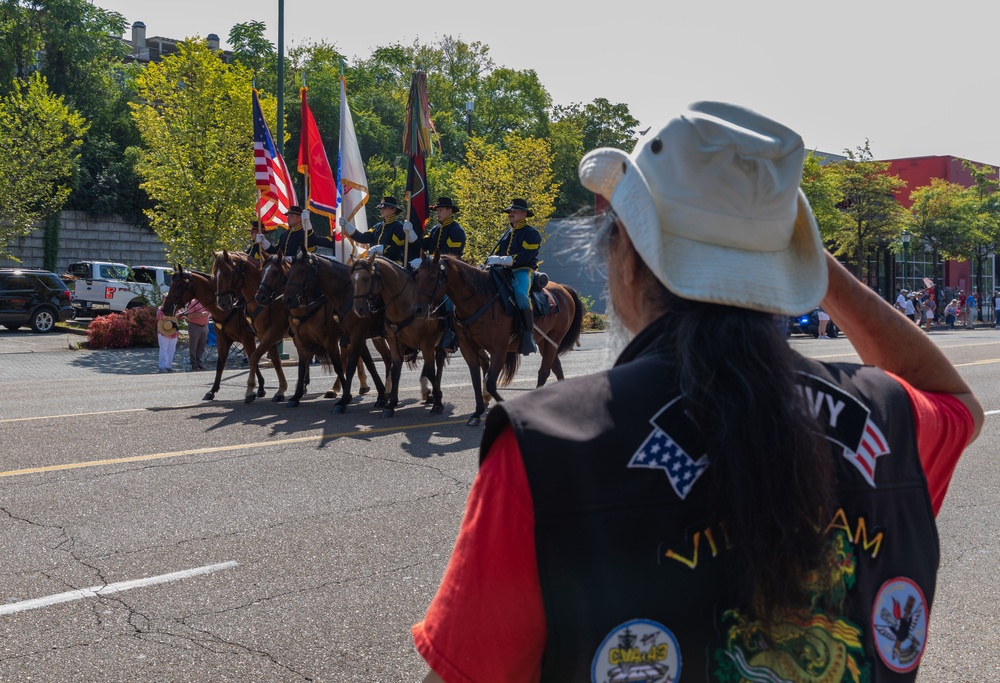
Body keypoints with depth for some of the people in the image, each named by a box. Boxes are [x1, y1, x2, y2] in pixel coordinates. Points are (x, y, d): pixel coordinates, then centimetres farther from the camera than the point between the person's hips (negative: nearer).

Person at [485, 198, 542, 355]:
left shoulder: (531, 233, -1)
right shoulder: (508, 234, 25)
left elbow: (525, 256, -15)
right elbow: (495, 253, 22)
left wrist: (502, 260, -20)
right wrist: (489, 264, 1)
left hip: (523, 271, -8)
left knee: (520, 293, -36)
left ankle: (528, 334, -35)